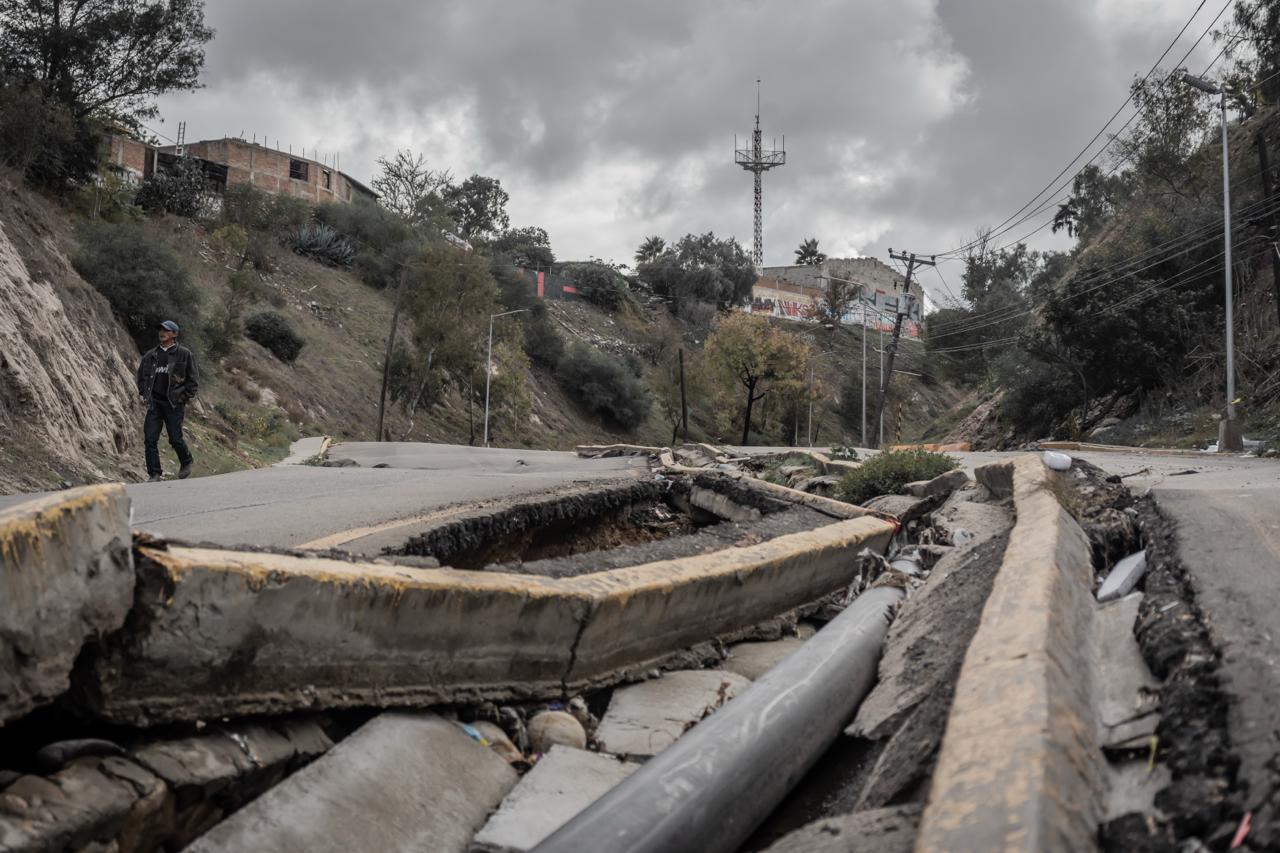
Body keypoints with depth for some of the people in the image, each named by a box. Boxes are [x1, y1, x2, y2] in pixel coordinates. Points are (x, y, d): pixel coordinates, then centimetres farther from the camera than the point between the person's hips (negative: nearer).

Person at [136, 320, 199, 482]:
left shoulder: (184, 354, -1)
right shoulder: (150, 355, 10)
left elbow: (194, 380, 1)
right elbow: (141, 375, 25)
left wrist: (184, 397, -6)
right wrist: (143, 393, 12)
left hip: (174, 403, -4)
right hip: (154, 403, 4)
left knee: (175, 439, -3)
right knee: (150, 439, -4)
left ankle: (186, 463, 26)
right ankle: (155, 474, 2)